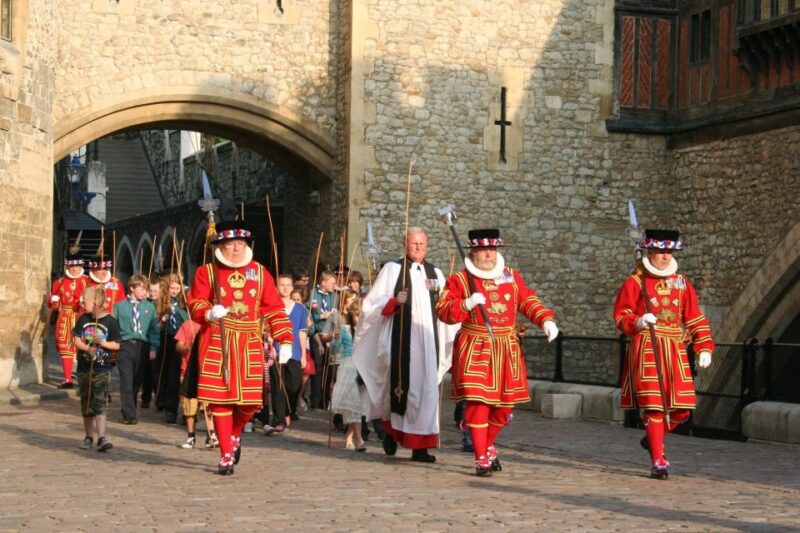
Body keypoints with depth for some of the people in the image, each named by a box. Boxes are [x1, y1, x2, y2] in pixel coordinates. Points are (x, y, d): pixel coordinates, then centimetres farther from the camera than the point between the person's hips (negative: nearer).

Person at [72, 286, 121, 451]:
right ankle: (89, 436, 23)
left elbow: (116, 344, -2)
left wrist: (102, 343, -19)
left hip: (102, 369, -4)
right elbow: (76, 340, -1)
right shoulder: (83, 319, 5)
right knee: (86, 403, 11)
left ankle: (101, 438, -17)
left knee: (99, 402, -13)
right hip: (84, 367, 4)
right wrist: (88, 348, -20)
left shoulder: (109, 321, -5)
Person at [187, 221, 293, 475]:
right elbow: (195, 304, 0)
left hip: (250, 345, 2)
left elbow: (274, 309, 8)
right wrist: (209, 313, -22)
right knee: (220, 399, -3)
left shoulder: (260, 273, 9)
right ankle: (226, 454, 7)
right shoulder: (206, 272, 3)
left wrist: (285, 341, 1)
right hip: (217, 344, -2)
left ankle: (234, 435, 33)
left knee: (251, 401, 2)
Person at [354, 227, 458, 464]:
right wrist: (394, 302, -17)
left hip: (427, 340, 3)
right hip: (401, 339, -3)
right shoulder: (393, 269, 5)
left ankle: (420, 446, 1)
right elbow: (373, 304, 0)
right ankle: (391, 429, 22)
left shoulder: (435, 273, 16)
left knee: (426, 388, -1)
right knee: (401, 385, -3)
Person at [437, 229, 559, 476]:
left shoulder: (511, 277, 10)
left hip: (506, 350, 4)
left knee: (504, 404, 10)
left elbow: (529, 301, 11)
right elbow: (443, 311, -6)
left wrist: (546, 319, -5)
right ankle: (481, 458, 0)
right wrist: (467, 304, -21)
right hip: (475, 350, -4)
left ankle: (488, 446, 34)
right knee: (478, 402, -8)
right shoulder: (460, 279, -2)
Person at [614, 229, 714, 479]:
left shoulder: (681, 283, 12)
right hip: (646, 349, -4)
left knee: (682, 407, 1)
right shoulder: (635, 282, 0)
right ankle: (658, 461, 0)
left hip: (675, 351, 4)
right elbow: (621, 315, 2)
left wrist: (704, 348, 5)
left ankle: (653, 438, 29)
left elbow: (695, 317, 13)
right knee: (653, 405, -8)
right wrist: (637, 322, -19)